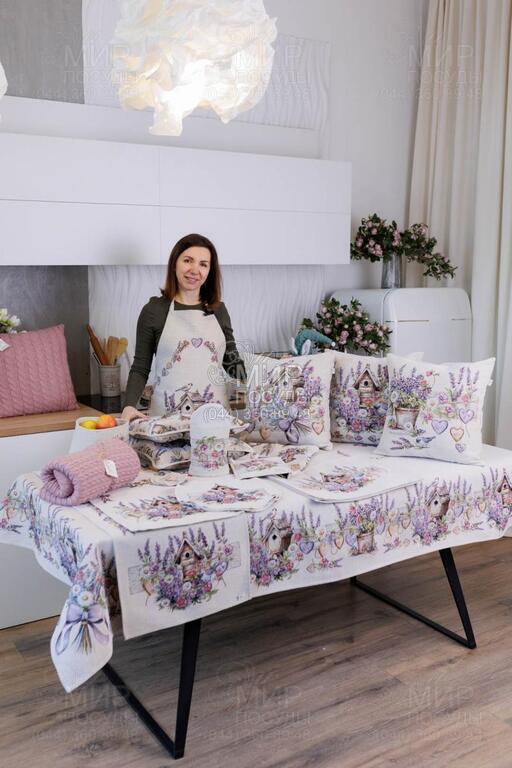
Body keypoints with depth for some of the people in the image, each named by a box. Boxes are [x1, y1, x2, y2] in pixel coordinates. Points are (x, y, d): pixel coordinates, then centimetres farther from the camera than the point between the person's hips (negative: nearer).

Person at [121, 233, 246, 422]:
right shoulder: (154, 310, 1)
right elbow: (140, 369, 3)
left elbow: (231, 361, 15)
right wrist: (129, 406, -12)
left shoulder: (219, 310, 9)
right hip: (167, 413, -2)